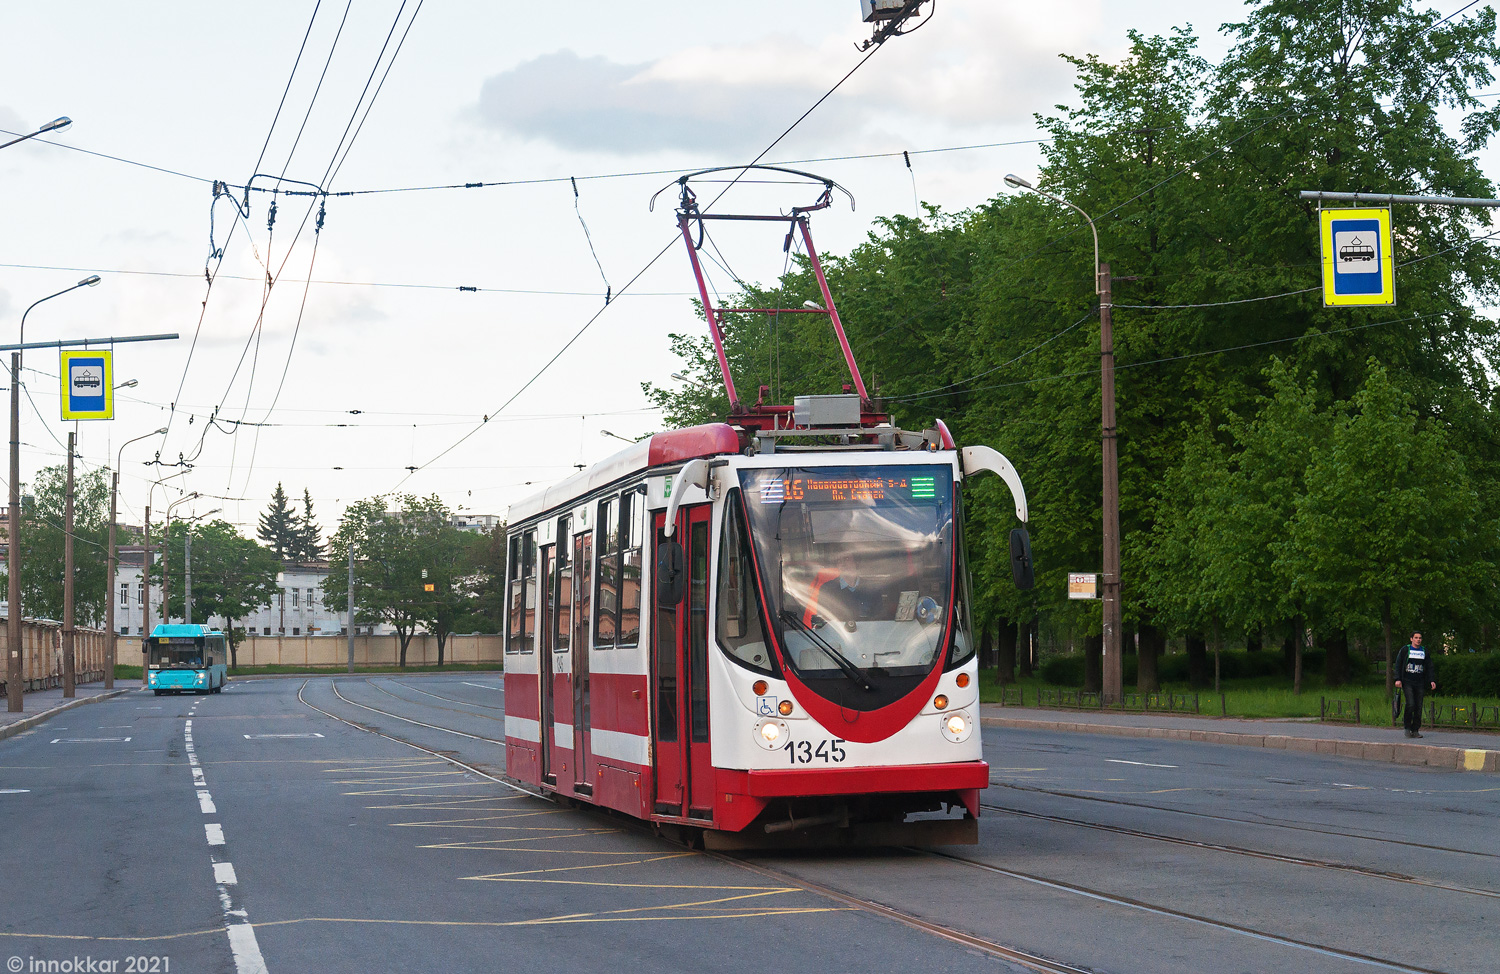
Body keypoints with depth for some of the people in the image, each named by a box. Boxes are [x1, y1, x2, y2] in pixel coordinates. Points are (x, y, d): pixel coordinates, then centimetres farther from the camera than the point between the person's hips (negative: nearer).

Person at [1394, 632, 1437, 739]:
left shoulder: (1424, 651, 12)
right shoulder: (1405, 650, 3)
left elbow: (1430, 667, 14)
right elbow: (1398, 665, 1)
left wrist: (1432, 680, 2)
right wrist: (1398, 679, -10)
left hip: (1420, 683, 4)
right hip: (1407, 682, -4)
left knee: (1419, 707, 0)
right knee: (1410, 704, -17)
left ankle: (1415, 730, 6)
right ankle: (1408, 727, -2)